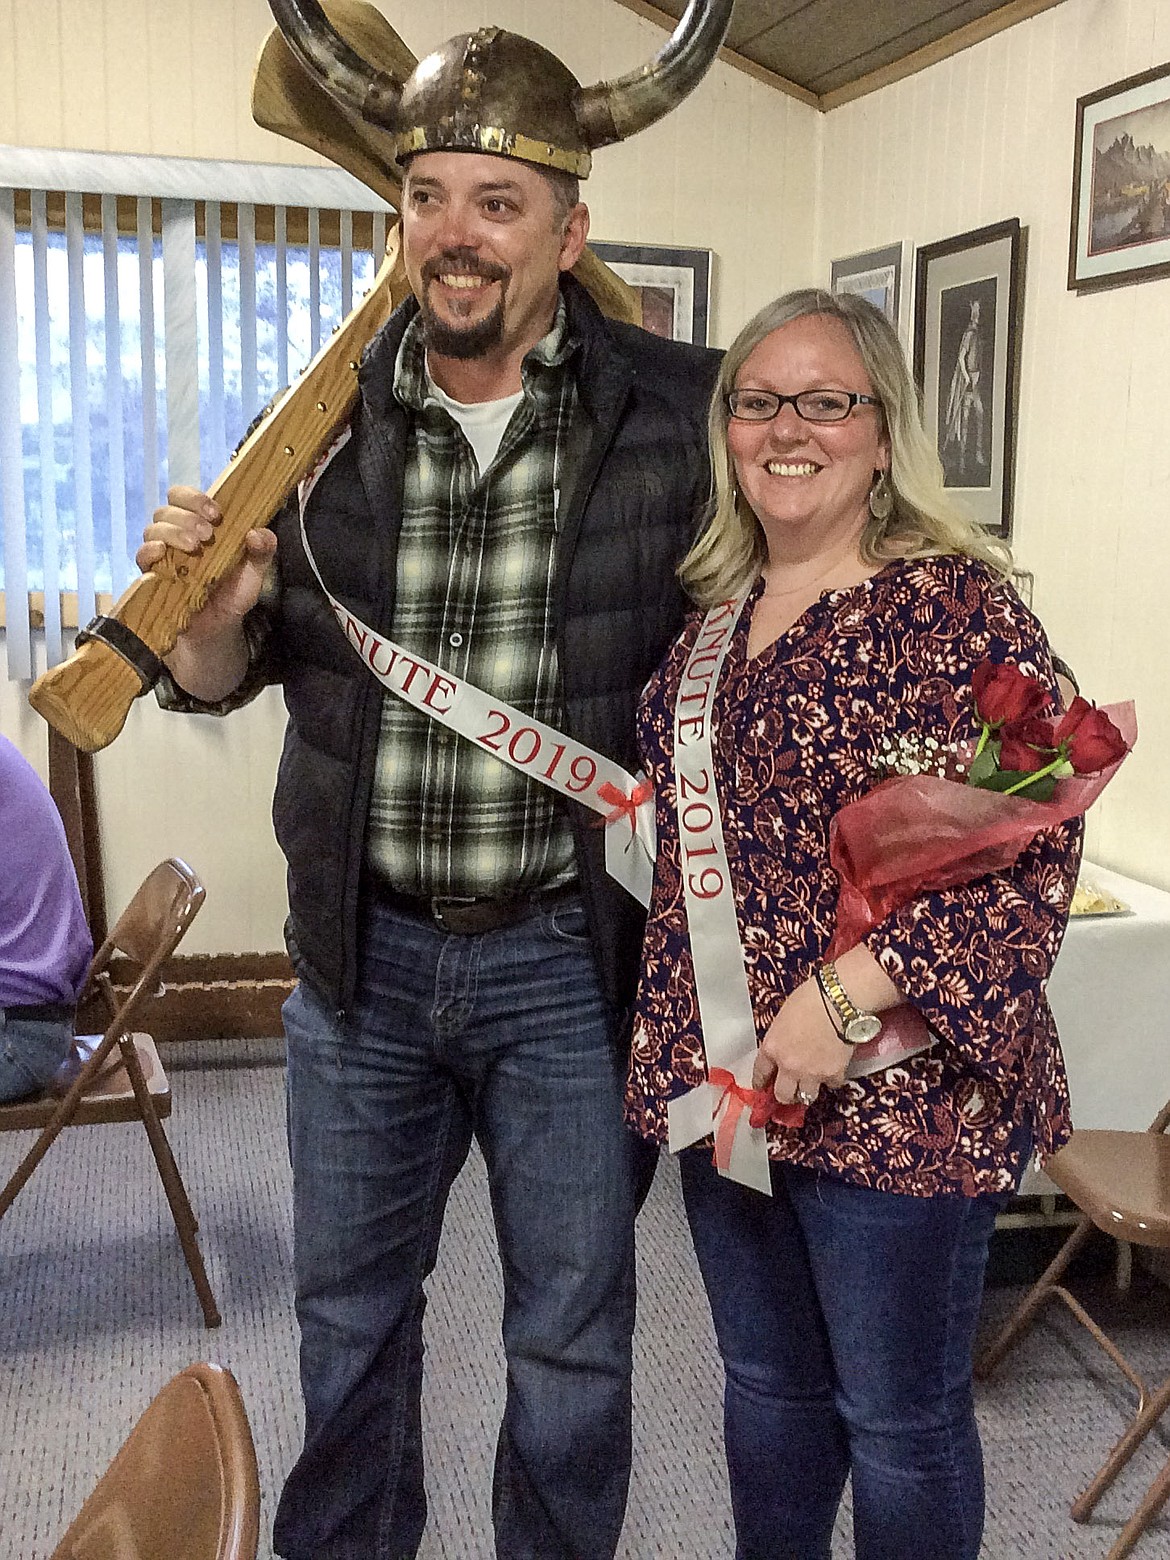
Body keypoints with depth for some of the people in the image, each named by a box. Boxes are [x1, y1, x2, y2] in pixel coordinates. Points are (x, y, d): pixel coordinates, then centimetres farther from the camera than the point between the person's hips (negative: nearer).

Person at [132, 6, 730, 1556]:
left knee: (573, 1342, 14)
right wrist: (216, 608, -16)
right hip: (362, 955, 3)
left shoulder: (680, 411, -9)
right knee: (349, 1313, 21)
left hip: (568, 959, -2)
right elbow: (223, 681, 7)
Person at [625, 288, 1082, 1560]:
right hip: (722, 1074, 7)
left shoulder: (956, 609, -13)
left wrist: (849, 995, -24)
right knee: (765, 1383, 23)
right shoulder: (708, 608, 8)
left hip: (896, 1101, -6)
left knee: (897, 1414, 12)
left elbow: (1031, 851, -19)